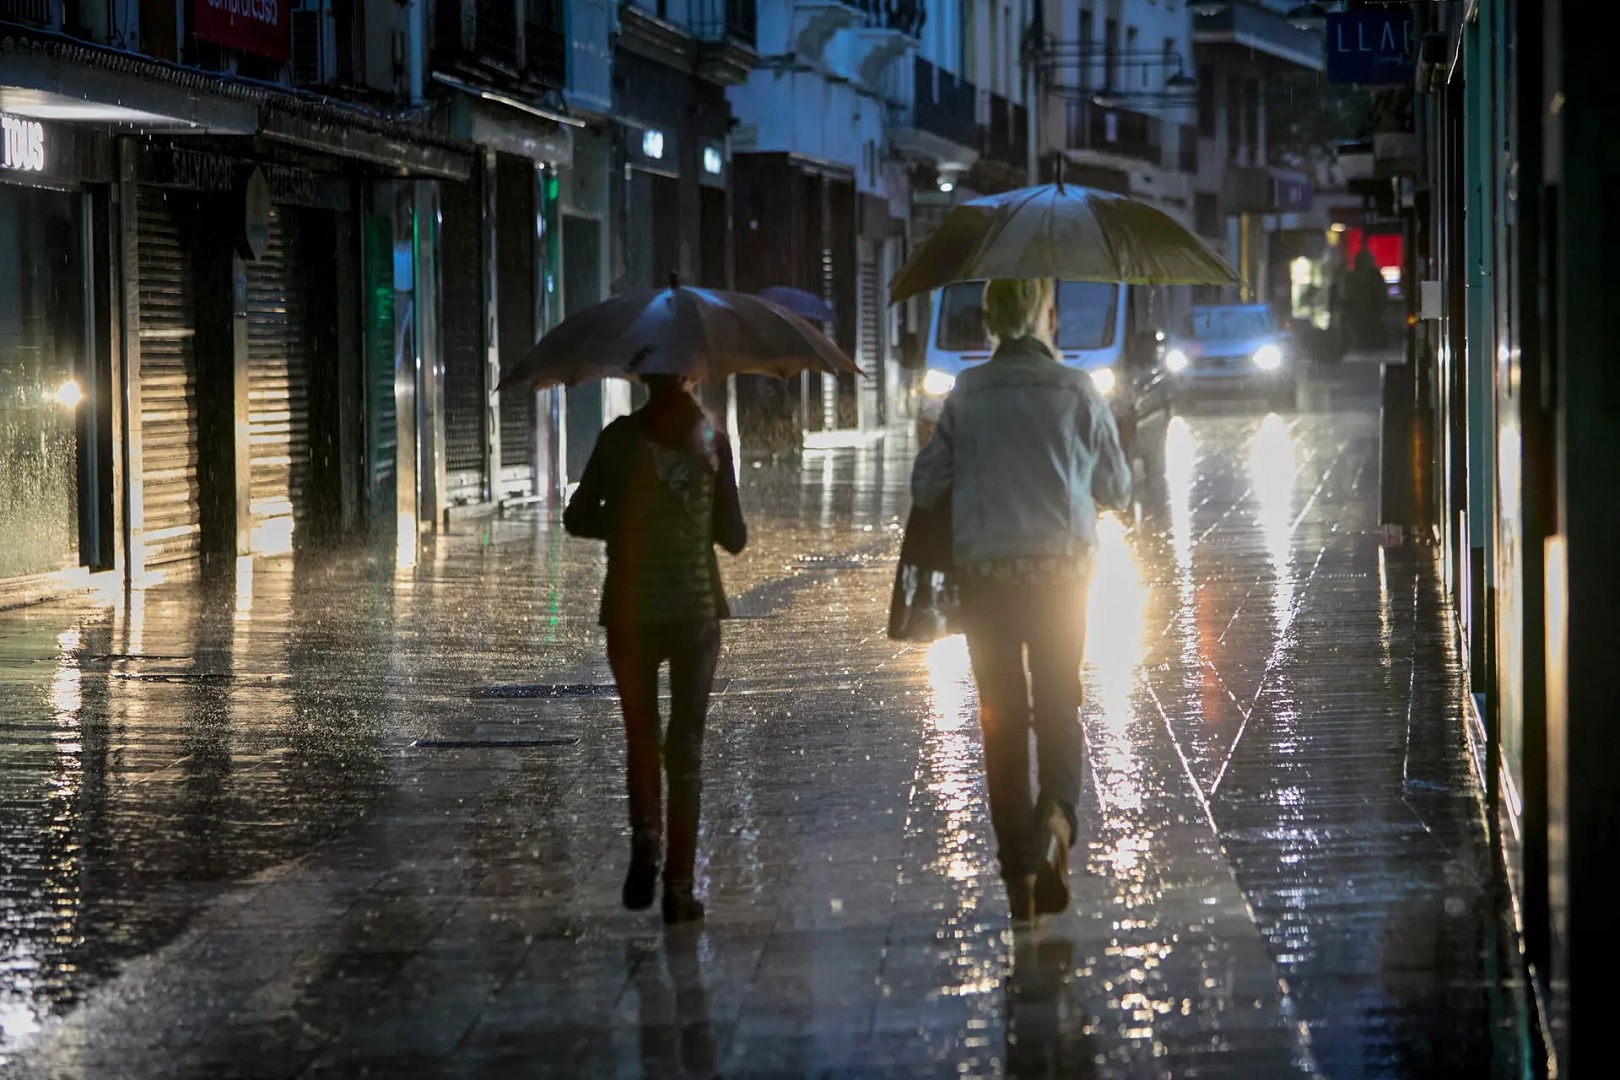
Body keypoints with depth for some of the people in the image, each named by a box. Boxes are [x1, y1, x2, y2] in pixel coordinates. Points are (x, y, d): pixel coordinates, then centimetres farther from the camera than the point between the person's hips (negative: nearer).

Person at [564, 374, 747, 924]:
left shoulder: (621, 437, -5)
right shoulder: (713, 439, -4)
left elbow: (578, 518, -3)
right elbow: (734, 537, 0)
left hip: (631, 610, 0)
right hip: (696, 609, 0)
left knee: (641, 735, 17)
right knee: (686, 745, 5)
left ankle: (645, 834, -4)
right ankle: (679, 885, 0)